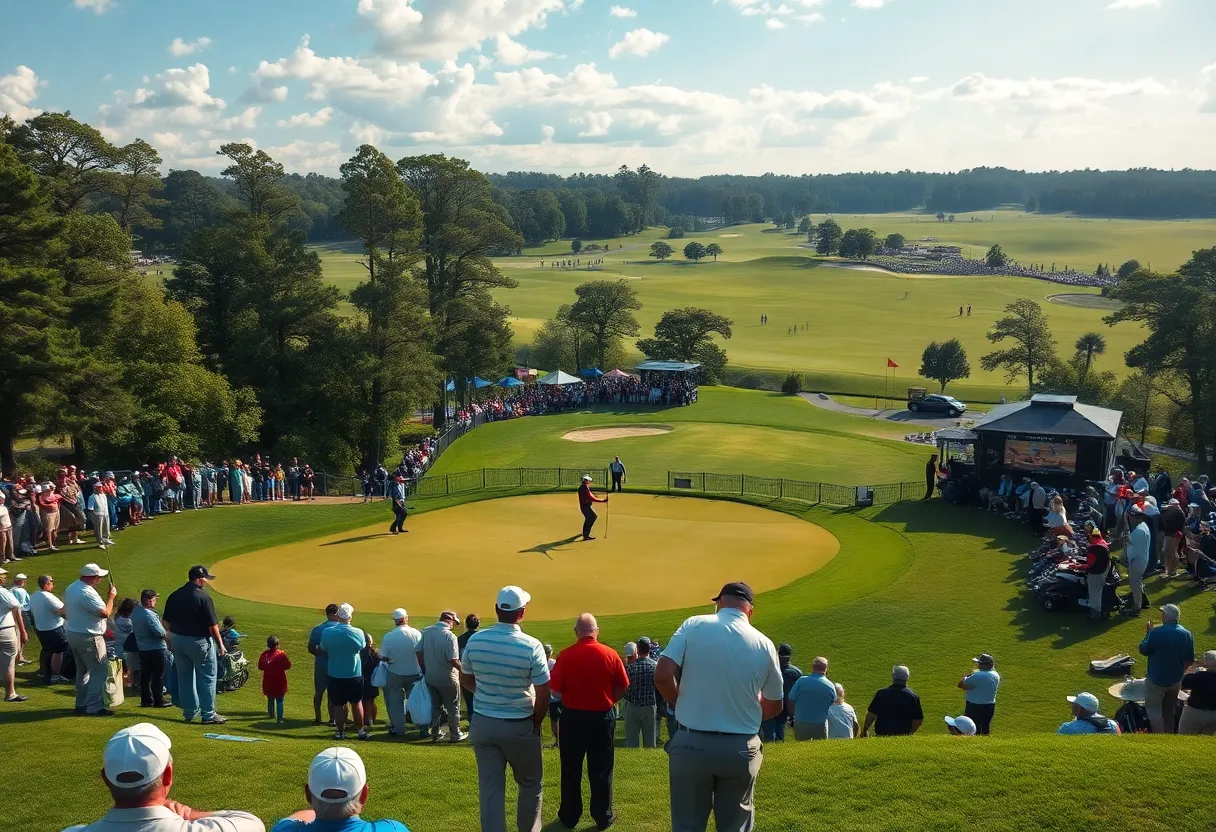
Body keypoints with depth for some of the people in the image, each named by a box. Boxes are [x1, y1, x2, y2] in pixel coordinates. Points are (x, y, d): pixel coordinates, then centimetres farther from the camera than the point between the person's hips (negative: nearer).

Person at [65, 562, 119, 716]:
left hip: (72, 634, 10)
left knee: (82, 670, 19)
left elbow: (65, 612, 20)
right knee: (98, 671, -6)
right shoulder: (88, 593, -23)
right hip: (89, 638, -10)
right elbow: (105, 613, -26)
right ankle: (94, 707, -7)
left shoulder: (71, 589, 9)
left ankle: (81, 704, 25)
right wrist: (111, 596, -14)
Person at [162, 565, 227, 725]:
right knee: (207, 678, 3)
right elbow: (212, 625, -15)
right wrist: (220, 644, -6)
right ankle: (208, 715, 4)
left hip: (177, 640, 6)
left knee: (185, 676, 16)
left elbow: (166, 622, 9)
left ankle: (189, 712, 24)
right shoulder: (203, 597, -17)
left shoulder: (174, 596, 3)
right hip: (199, 641, -6)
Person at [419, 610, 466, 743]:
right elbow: (453, 660, -24)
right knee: (453, 708, 10)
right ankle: (455, 735, 19)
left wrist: (424, 670, 14)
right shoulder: (449, 636, -23)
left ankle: (435, 733, 27)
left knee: (435, 706, 20)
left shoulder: (426, 632, -4)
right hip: (447, 678, -6)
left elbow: (419, 653, 2)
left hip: (430, 677, 6)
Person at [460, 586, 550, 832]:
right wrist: (536, 724, 1)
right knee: (530, 784, 18)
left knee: (490, 788, 8)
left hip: (483, 723, 3)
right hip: (520, 726, -3)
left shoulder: (475, 640, -8)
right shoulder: (531, 646, -18)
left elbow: (465, 680, 6)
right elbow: (543, 694, -15)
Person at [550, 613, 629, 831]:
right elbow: (623, 686, -1)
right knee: (601, 770, 11)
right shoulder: (610, 654, -8)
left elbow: (555, 687, -9)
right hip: (603, 717, 1)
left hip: (572, 716, 0)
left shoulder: (565, 655, -13)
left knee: (571, 769, 12)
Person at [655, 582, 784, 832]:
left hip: (691, 744, -1)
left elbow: (662, 676, -13)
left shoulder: (693, 625, -5)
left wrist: (684, 705, 6)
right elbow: (775, 706, 10)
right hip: (740, 749, 1)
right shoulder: (764, 644, 0)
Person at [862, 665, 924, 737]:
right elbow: (919, 720, 7)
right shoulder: (913, 696, 3)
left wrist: (864, 730, 14)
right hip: (904, 735, 2)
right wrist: (909, 733, 22)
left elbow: (872, 714, 0)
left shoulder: (882, 693, -2)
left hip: (882, 734, -1)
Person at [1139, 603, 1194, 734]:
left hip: (1157, 679, -6)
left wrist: (1148, 634, 3)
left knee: (1153, 708, 6)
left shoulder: (1157, 632, -23)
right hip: (1176, 680, 6)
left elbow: (1143, 650, -9)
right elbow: (1190, 660, 5)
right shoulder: (1187, 634, -4)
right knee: (1169, 709, 21)